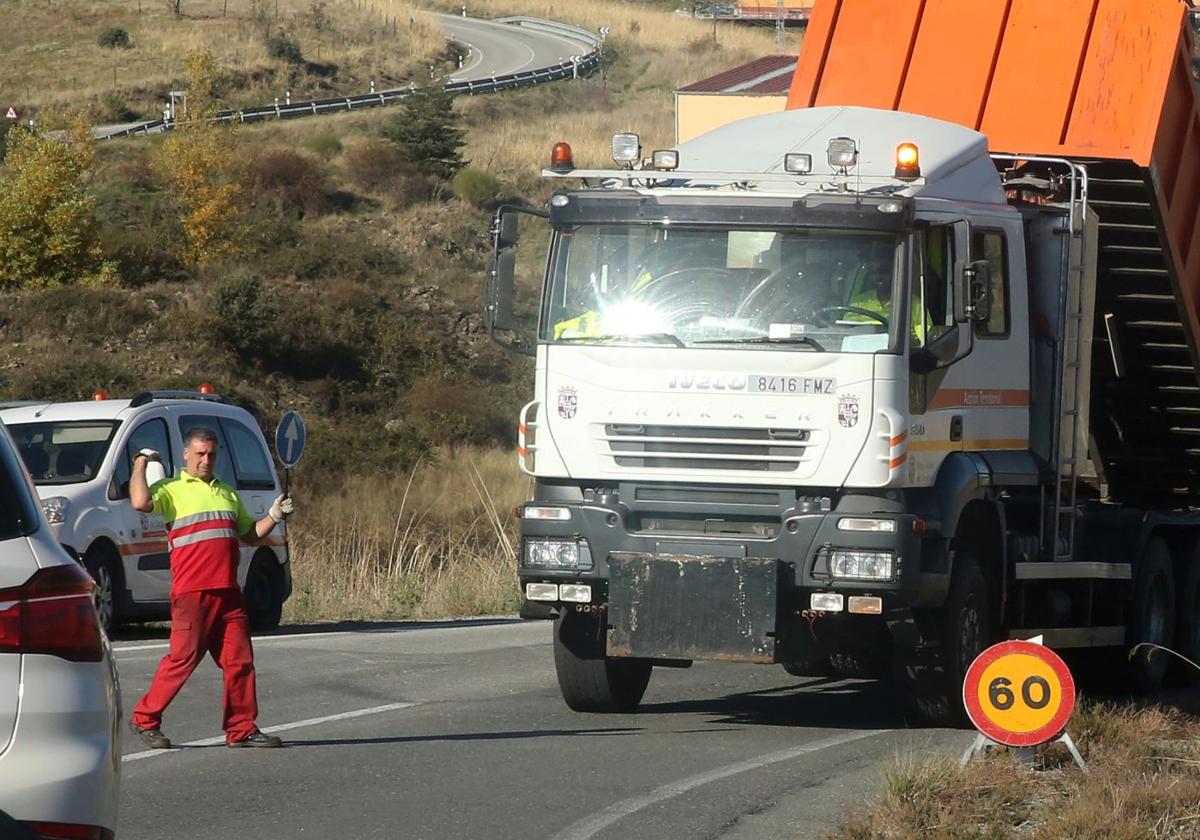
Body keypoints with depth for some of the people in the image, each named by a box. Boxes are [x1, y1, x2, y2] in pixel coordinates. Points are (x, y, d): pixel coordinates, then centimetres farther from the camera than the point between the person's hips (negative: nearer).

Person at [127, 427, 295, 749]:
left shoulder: (228, 493, 23)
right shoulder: (171, 490, 4)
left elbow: (250, 535, 29)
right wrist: (141, 463, -5)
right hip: (191, 591, -6)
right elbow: (140, 502, -17)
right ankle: (145, 719, 4)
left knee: (239, 660, 2)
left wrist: (274, 517, 13)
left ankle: (242, 729, 8)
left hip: (228, 591, 6)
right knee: (183, 658, -7)